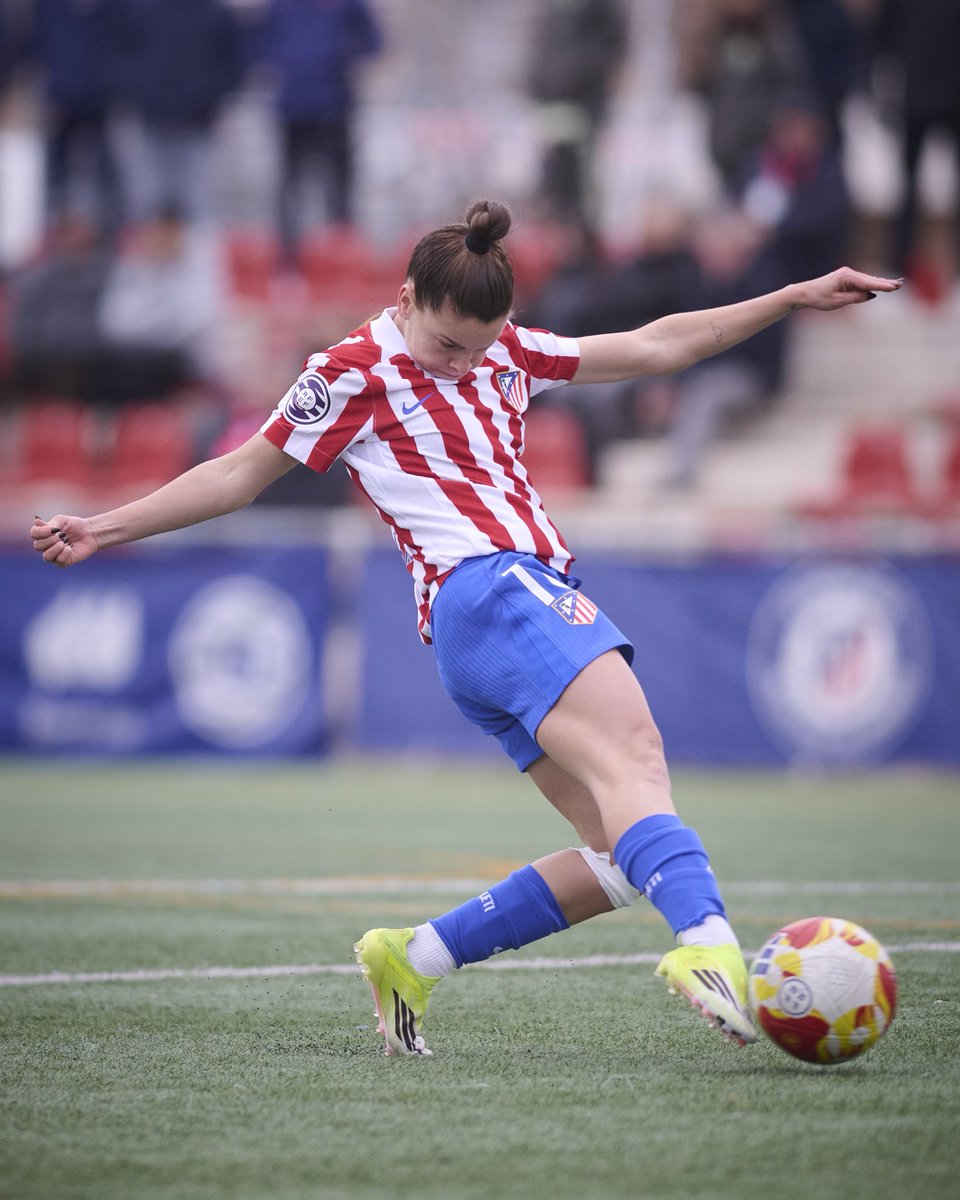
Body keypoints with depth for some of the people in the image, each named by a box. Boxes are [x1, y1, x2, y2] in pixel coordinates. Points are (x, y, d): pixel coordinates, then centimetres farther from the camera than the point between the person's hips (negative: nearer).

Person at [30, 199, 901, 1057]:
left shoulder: (504, 351, 22)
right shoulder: (356, 373, 4)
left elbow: (656, 347, 27)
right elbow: (240, 476, 11)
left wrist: (796, 299, 25)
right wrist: (104, 529, 8)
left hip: (537, 593, 8)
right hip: (483, 591, -8)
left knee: (622, 854, -4)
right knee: (635, 758, -31)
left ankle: (413, 959, 5)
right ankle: (708, 946, -55)